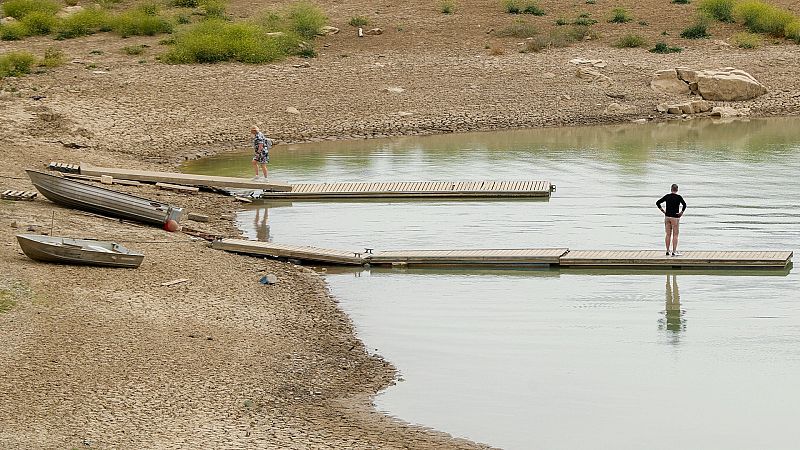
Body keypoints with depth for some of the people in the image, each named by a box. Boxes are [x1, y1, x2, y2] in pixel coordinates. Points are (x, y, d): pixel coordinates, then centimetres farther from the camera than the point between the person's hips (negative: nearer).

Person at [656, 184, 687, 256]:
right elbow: (684, 204, -21)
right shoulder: (678, 197, -8)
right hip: (675, 217, -4)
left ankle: (667, 251, 11)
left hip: (667, 216, 4)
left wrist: (663, 211, 5)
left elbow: (657, 203, 3)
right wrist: (682, 212, -10)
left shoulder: (667, 196, 4)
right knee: (675, 235, 0)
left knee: (668, 235, 10)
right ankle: (674, 251, -5)